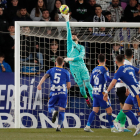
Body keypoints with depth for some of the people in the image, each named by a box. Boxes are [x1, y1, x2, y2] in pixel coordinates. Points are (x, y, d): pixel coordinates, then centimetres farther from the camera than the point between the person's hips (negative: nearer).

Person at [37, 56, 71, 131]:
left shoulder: (51, 70, 12)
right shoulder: (66, 72, 9)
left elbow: (45, 76, -8)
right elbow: (69, 85, 6)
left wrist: (39, 84, -22)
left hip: (54, 92, 1)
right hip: (63, 93, -1)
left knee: (50, 107, 16)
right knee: (61, 110, 3)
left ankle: (54, 112, -19)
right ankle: (59, 126, -7)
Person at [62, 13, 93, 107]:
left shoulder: (82, 47, 17)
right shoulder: (70, 43, 15)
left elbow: (81, 56, 0)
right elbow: (69, 32, 7)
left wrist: (71, 59, -12)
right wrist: (67, 20, 0)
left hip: (82, 67, 1)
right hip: (74, 68, -1)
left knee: (88, 84, -6)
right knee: (81, 85, 1)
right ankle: (86, 99, 21)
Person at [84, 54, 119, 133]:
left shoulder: (94, 70, 13)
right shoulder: (104, 69, -7)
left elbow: (91, 82, 18)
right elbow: (107, 78, -24)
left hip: (95, 93, 7)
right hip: (101, 93, -7)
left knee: (95, 111, 4)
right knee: (109, 110, 2)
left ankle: (87, 126, -8)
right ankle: (112, 127, 6)